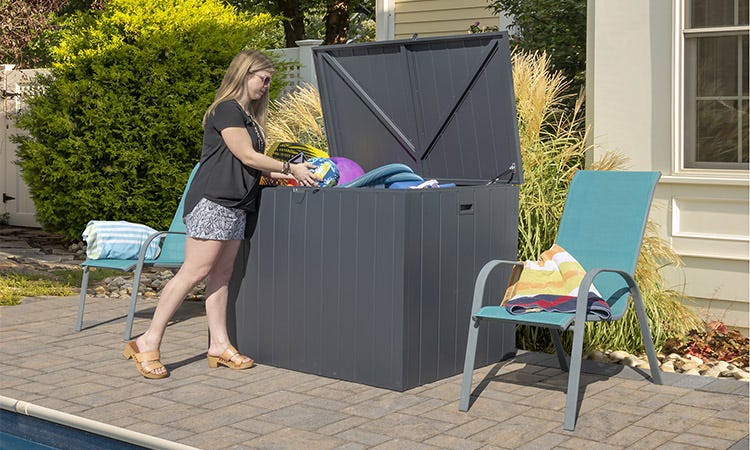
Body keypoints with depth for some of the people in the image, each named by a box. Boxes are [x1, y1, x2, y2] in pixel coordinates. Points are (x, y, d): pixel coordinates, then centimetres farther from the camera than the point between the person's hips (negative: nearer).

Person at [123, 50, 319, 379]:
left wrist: (287, 175, 13)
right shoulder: (226, 110, -7)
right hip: (212, 201, -10)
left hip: (234, 205, 10)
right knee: (194, 272, -12)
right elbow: (247, 156, -11)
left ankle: (219, 345, 10)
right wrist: (290, 169, -7)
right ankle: (148, 343, -9)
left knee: (222, 274, 8)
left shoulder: (247, 115, 23)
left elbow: (253, 166, 21)